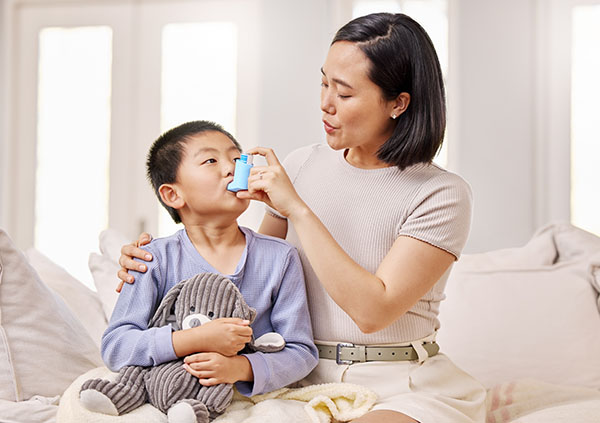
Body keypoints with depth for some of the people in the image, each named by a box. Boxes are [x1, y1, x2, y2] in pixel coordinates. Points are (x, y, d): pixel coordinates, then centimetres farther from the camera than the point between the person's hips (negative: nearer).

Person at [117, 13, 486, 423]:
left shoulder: (442, 194, -10)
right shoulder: (301, 166, 6)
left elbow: (372, 310, -20)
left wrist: (298, 208, -18)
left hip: (402, 387, -4)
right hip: (308, 377, 5)